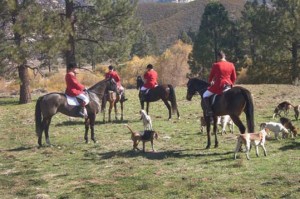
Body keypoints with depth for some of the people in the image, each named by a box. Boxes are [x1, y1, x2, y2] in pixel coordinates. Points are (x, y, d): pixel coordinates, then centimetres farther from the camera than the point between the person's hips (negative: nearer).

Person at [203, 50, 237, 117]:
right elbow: (234, 78, 9)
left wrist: (210, 82, 28)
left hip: (218, 86, -5)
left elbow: (211, 76, 6)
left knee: (205, 95, 11)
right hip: (228, 86, 5)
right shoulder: (231, 65, 5)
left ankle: (209, 112, -6)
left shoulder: (216, 65, -6)